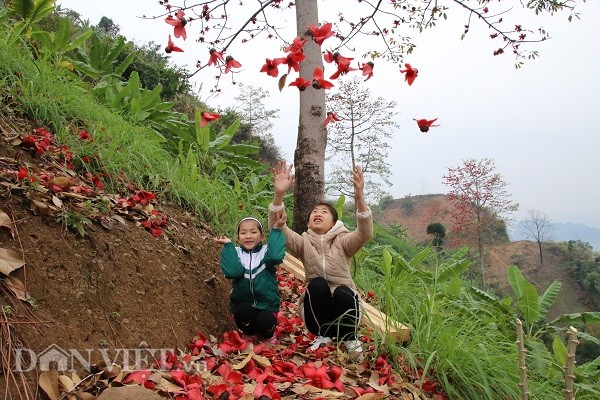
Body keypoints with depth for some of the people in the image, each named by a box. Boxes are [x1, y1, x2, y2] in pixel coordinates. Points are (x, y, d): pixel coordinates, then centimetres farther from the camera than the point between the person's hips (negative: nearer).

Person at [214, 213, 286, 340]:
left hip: (266, 305, -1)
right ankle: (250, 334, 7)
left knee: (264, 323, -28)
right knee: (242, 311, -30)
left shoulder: (266, 251, -2)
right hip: (243, 305, 1)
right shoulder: (236, 252, 1)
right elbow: (232, 272, -20)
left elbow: (276, 256, -28)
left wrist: (276, 230, -25)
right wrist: (228, 245, -16)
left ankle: (266, 335, 13)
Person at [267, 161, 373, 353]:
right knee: (317, 284, -27)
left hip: (344, 303, 0)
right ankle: (323, 335, -9)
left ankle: (349, 338, -5)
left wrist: (359, 197, -44)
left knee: (342, 292, -31)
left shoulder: (342, 242, -6)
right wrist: (279, 195, -37)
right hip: (316, 309, 1)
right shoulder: (303, 242, -2)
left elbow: (365, 234, -27)